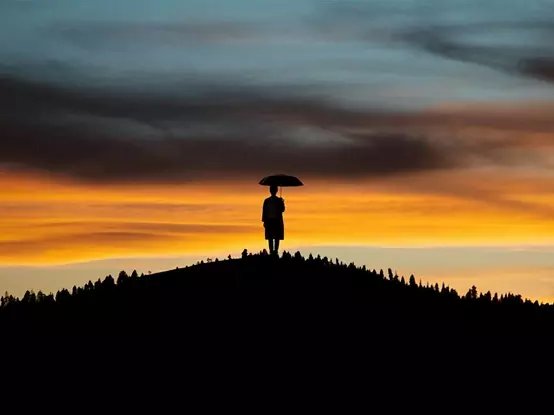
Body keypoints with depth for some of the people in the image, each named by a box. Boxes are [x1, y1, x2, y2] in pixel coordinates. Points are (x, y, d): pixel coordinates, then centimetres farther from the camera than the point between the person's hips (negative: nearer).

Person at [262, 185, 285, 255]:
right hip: (277, 220, -1)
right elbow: (282, 209, 0)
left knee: (270, 237, 5)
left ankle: (271, 250, -1)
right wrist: (283, 203, 15)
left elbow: (264, 211, -2)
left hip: (269, 220, 1)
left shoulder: (266, 201, -2)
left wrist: (264, 221, 5)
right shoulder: (279, 200, -7)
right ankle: (276, 250, -6)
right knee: (277, 237, 2)